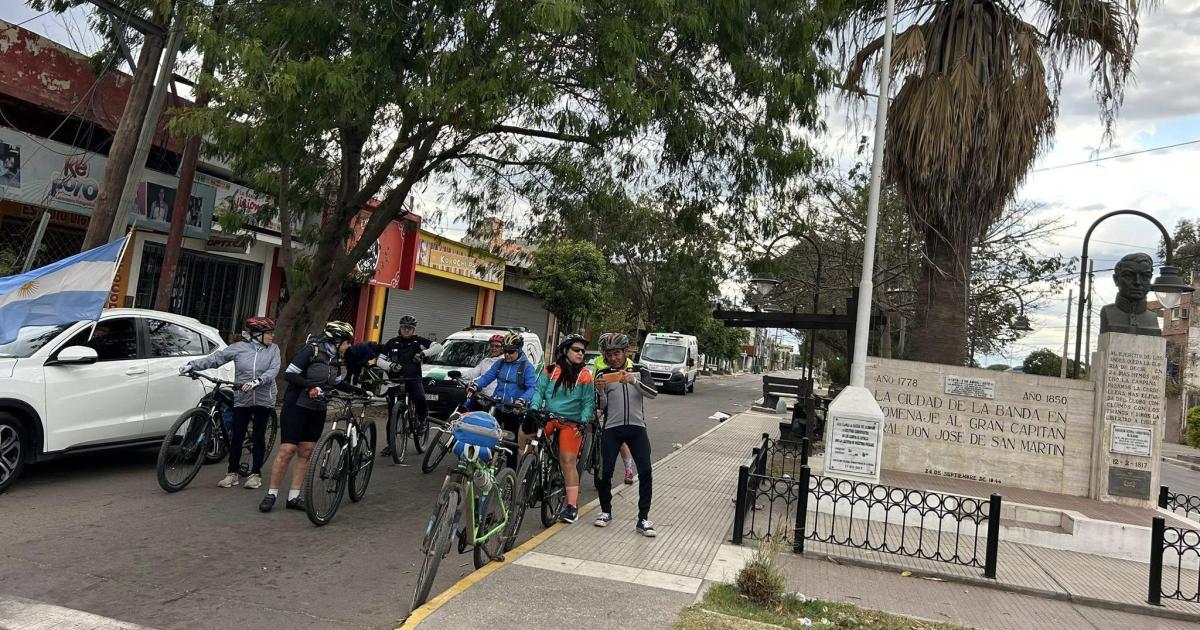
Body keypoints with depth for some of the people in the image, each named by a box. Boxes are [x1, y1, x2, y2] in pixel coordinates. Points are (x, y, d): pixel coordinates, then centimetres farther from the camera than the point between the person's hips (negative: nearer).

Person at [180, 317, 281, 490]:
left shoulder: (273, 349, 1)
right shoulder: (239, 348, 0)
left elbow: (273, 370, -10)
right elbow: (215, 358, -1)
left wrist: (256, 381, -24)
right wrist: (192, 365, -9)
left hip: (264, 400, 0)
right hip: (242, 400, 0)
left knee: (258, 436, 4)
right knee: (237, 436, 2)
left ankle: (256, 474, 15)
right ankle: (233, 473, 16)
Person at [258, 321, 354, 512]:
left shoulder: (334, 358, 8)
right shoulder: (312, 349, -14)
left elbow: (336, 383, 17)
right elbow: (289, 374, -18)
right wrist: (312, 386, -24)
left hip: (317, 410, 7)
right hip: (297, 407, -7)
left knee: (305, 453, 7)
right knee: (287, 450, -6)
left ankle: (293, 497, 14)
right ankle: (271, 494, 7)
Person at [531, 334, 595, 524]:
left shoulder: (585, 375, 2)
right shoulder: (551, 370, 6)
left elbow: (588, 402, 0)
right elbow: (539, 390, 5)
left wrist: (583, 421, -13)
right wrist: (534, 408, -12)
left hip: (571, 422, -2)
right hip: (548, 417, 3)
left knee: (568, 461, -9)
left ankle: (572, 506, -4)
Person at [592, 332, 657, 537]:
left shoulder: (640, 372, 7)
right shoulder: (603, 375, 7)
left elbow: (653, 393, -11)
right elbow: (601, 406, 0)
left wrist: (634, 381, -26)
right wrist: (600, 391, -20)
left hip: (636, 427, 0)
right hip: (612, 428, 0)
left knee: (645, 472, -8)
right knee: (606, 472, -3)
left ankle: (643, 519, 0)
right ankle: (606, 512, 19)